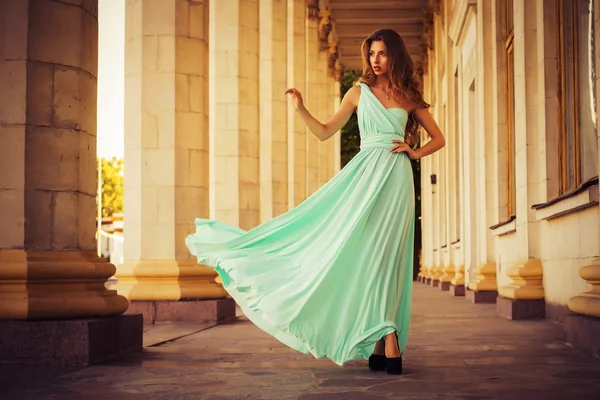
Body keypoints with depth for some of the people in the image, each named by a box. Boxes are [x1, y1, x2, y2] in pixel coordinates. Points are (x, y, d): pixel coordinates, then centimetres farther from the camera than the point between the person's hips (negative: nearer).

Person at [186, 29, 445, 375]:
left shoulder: (409, 96, 12)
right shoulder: (359, 92, 13)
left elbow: (439, 138, 17)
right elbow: (325, 132, 14)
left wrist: (415, 152, 1)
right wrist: (301, 110, 0)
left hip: (396, 178, -1)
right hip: (365, 174, 1)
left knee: (382, 253, -8)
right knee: (364, 252, -7)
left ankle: (386, 341, -7)